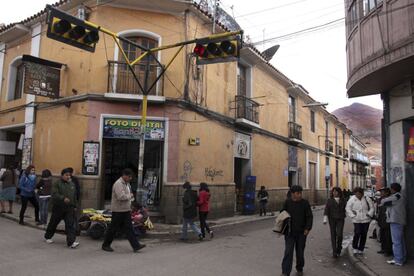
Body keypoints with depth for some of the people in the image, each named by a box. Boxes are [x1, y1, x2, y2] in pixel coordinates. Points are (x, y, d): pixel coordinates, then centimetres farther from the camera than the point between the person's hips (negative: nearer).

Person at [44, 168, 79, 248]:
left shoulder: (72, 184, 11)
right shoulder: (57, 184, -6)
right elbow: (54, 194, -20)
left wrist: (74, 206, 16)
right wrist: (63, 198, -32)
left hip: (69, 208, 3)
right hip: (58, 208, -3)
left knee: (70, 224, -6)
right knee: (53, 223, 14)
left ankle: (71, 242, -10)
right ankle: (47, 237, 38)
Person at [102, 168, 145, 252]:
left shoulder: (127, 183, 13)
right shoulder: (118, 184, -18)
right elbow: (121, 197, -29)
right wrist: (130, 196, -13)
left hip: (126, 210, 8)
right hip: (118, 210, -8)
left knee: (128, 228, 5)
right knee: (113, 229, 5)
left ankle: (136, 246, 4)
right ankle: (105, 245, 21)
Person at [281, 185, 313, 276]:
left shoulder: (305, 203, -3)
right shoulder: (287, 202, -1)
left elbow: (309, 217, -1)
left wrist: (307, 228, -12)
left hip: (301, 232, 1)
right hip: (290, 232, 0)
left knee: (300, 252, 12)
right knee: (288, 252, -6)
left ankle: (300, 268, 34)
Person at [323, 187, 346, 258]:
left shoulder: (343, 200, 4)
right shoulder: (330, 200, 1)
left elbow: (346, 209, 13)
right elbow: (326, 210, -3)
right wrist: (325, 219, -10)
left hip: (340, 219, 0)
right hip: (332, 219, 0)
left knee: (339, 234, -9)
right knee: (333, 235, 3)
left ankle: (338, 248, 18)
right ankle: (334, 251, 12)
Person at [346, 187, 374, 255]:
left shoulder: (367, 199, 0)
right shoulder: (352, 200, -4)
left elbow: (371, 208, 11)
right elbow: (348, 209, 1)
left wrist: (369, 214, -2)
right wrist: (353, 216, -8)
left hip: (366, 220, 2)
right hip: (356, 220, -2)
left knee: (364, 235, 6)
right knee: (357, 233, -12)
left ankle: (361, 249, 19)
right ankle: (355, 248, 6)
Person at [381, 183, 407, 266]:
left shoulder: (396, 196, -14)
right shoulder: (400, 197, 18)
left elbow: (383, 202, -12)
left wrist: (382, 201, 8)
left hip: (396, 221, -10)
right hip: (400, 221, 10)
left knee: (396, 241, -7)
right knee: (401, 240, 16)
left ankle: (398, 260, -4)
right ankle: (403, 258, 25)